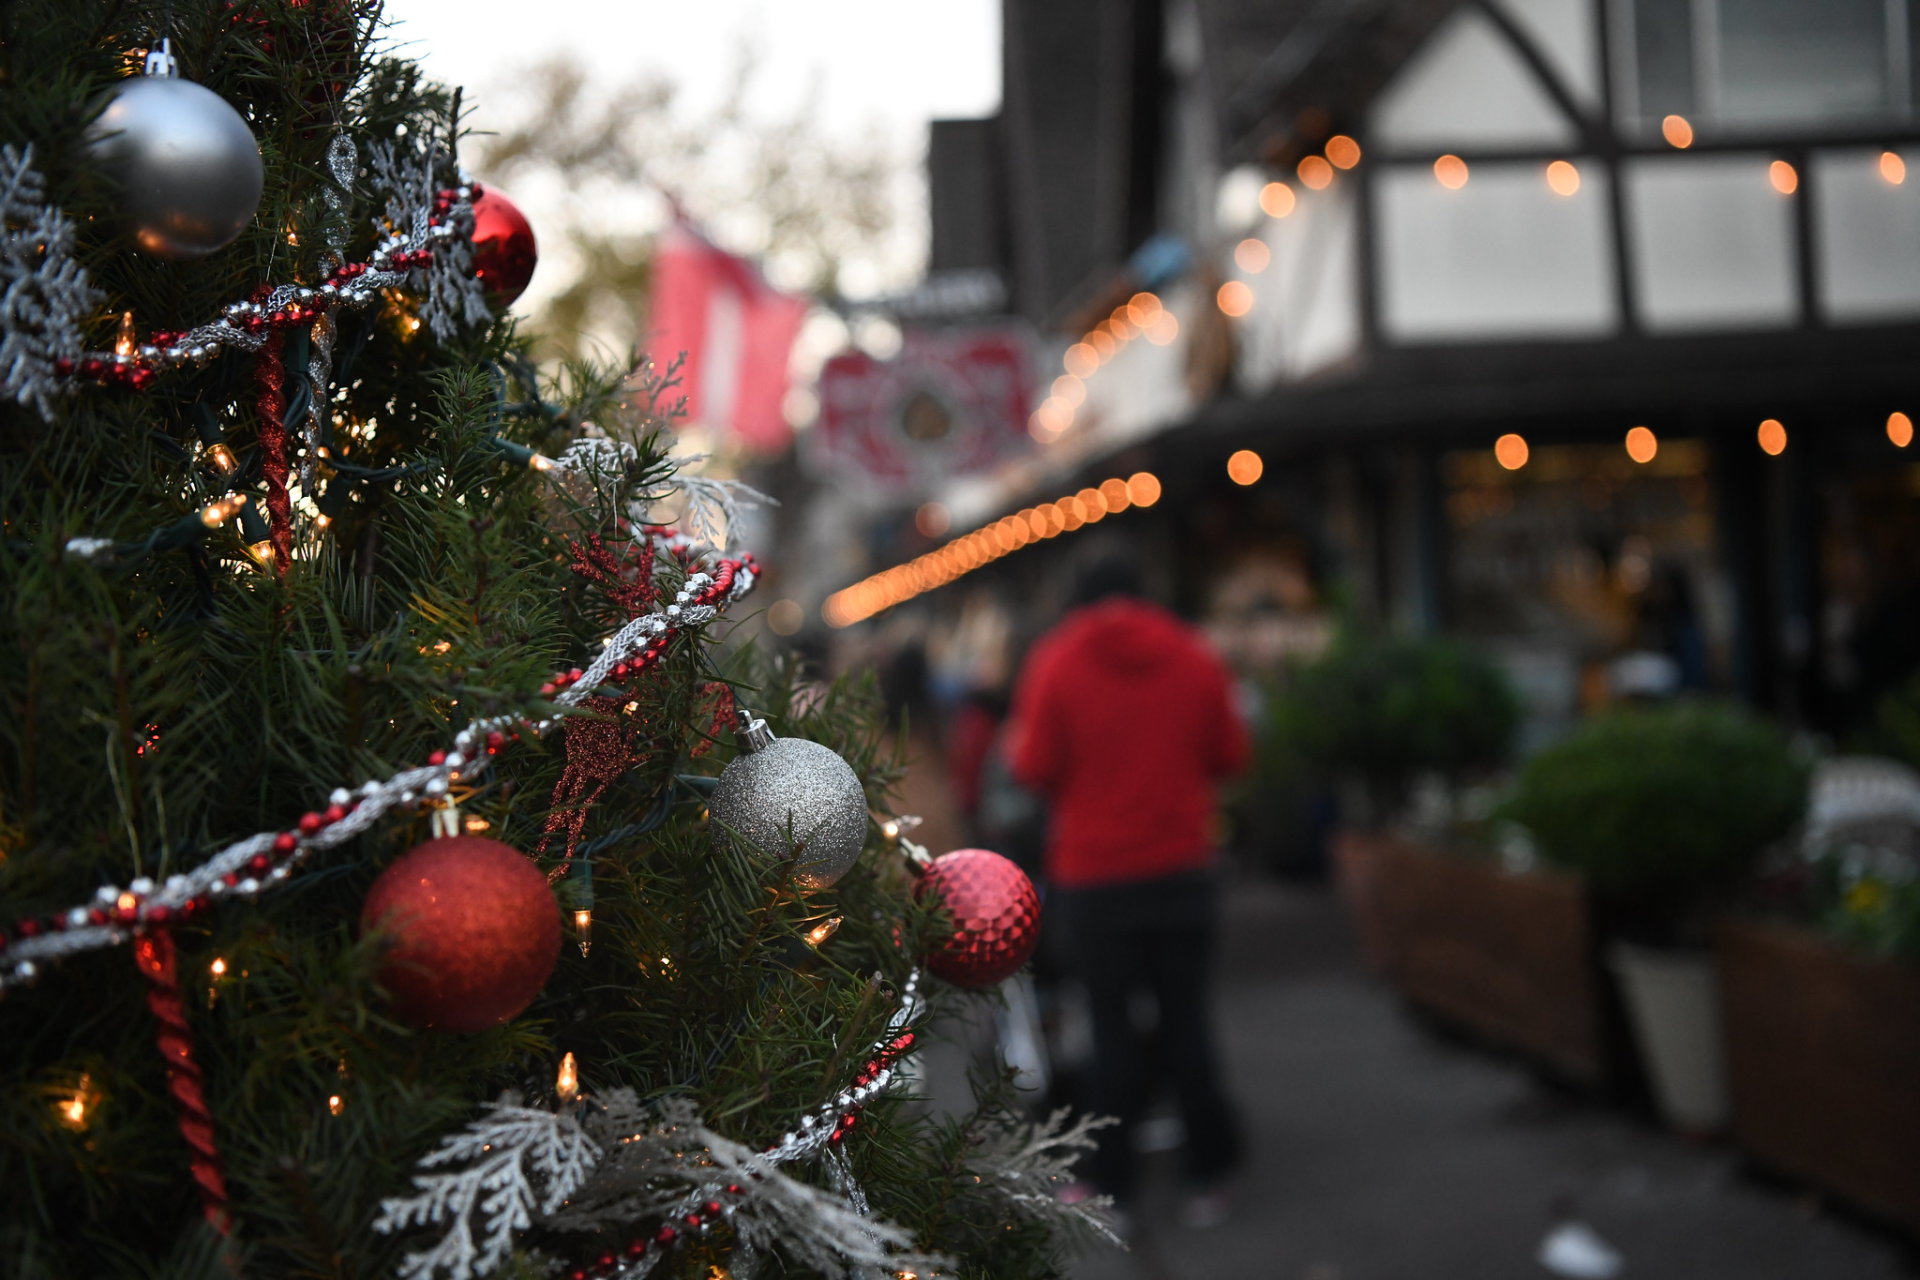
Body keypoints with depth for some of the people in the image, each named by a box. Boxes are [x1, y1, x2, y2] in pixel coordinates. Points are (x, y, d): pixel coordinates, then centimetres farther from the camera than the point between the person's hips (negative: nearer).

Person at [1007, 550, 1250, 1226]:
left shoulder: (1054, 662, -5)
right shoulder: (1196, 658, 3)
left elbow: (1036, 769, -8)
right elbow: (1230, 756, 5)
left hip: (1093, 876, -2)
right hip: (1182, 865, 2)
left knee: (1109, 1024, 5)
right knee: (1185, 1016, 9)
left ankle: (1110, 1190, 9)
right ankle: (1208, 1180, 11)